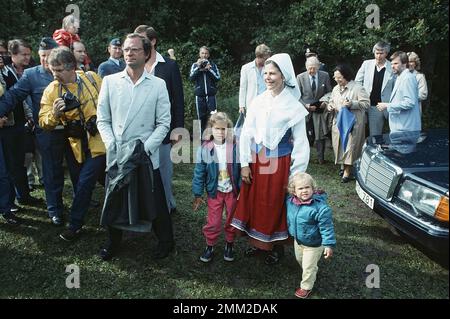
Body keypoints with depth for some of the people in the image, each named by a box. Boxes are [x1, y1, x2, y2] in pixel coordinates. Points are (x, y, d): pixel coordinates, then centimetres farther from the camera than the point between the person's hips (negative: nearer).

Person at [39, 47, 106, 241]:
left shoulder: (92, 79, -5)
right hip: (76, 145, 3)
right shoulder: (51, 91, -2)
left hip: (98, 141, -3)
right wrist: (54, 113, -26)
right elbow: (44, 123, -7)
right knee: (80, 185, 13)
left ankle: (75, 225, 11)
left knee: (84, 184, -7)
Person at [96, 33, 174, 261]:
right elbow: (103, 120, 4)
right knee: (114, 200, 12)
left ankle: (166, 241, 31)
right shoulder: (110, 81, 4)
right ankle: (113, 242, 36)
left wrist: (145, 147, -13)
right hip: (116, 156, 2)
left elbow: (164, 123, -2)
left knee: (154, 202, 8)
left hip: (147, 157, -1)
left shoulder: (158, 84, 0)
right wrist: (112, 146, -9)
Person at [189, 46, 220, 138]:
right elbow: (191, 78, -3)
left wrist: (209, 69, -10)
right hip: (199, 94, 1)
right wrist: (198, 67, -11)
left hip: (211, 94, -1)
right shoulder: (195, 65, 9)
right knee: (201, 117, 5)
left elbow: (218, 78, -1)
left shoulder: (213, 65, 8)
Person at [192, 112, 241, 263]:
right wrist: (198, 195, -3)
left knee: (231, 221, 15)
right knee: (212, 222, 6)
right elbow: (199, 173, -5)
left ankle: (229, 246, 35)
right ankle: (210, 246, 28)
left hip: (232, 191, 1)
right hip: (214, 191, 0)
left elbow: (241, 169, -5)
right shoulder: (205, 149, -10)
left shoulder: (235, 147, -11)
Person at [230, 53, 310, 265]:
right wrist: (244, 164, 0)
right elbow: (246, 133, 3)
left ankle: (276, 246, 31)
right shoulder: (257, 102, 0)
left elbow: (300, 142, -6)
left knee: (275, 204, 10)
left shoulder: (293, 106, -9)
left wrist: (296, 174, -8)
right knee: (255, 201, 14)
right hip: (256, 161, 4)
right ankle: (257, 240, 35)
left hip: (279, 163, -3)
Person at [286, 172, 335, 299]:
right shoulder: (290, 201, -15)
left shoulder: (320, 207, -32)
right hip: (298, 240, 6)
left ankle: (306, 286, 36)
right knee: (300, 260, 29)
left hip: (313, 244, -6)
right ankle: (311, 274, 58)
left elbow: (326, 227, -25)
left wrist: (329, 244, -24)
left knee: (309, 267, 10)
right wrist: (291, 231, 17)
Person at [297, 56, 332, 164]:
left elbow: (329, 92, 9)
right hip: (305, 109, -1)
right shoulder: (300, 77, -5)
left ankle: (321, 158, 17)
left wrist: (325, 102, -9)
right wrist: (305, 105, -15)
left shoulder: (325, 76, -1)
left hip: (320, 109, 1)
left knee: (320, 135, 3)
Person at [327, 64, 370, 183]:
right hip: (338, 122, 6)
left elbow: (366, 103, -11)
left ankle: (347, 171, -2)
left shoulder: (357, 88, -8)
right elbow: (332, 101, 26)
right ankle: (344, 165, 25)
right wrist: (330, 106, 3)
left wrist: (352, 104, -24)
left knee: (350, 145, -7)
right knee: (339, 145, 8)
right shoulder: (335, 89, 13)